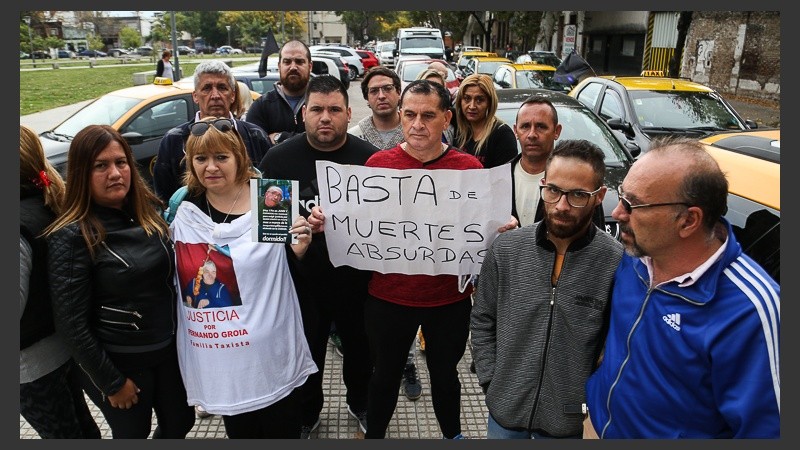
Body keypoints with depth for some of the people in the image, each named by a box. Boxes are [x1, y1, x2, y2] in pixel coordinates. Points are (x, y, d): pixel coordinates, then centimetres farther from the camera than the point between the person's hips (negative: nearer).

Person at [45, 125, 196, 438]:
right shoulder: (71, 236, -19)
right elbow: (72, 324, -17)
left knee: (179, 424, 20)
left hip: (169, 348, 5)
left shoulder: (150, 210, -2)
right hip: (119, 363, -5)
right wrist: (111, 382, -13)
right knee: (133, 434, 16)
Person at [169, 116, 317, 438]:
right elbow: (173, 275, 12)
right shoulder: (184, 208, -1)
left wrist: (300, 249, -23)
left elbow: (295, 273, -5)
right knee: (238, 429, 22)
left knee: (282, 429, 15)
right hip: (217, 353, 3)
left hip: (270, 347, -3)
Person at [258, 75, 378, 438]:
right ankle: (306, 414, 45)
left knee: (360, 347, 21)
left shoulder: (369, 158, -7)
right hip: (302, 282, 0)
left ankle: (360, 403, 49)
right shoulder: (280, 158, -6)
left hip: (357, 280, 1)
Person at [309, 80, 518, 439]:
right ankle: (374, 434, 47)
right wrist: (328, 222, -16)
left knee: (444, 374, 22)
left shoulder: (469, 167, -7)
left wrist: (505, 229, -20)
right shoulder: (378, 163, -6)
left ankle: (453, 434, 49)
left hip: (450, 300, 0)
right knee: (386, 373, 20)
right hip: (388, 297, 0)